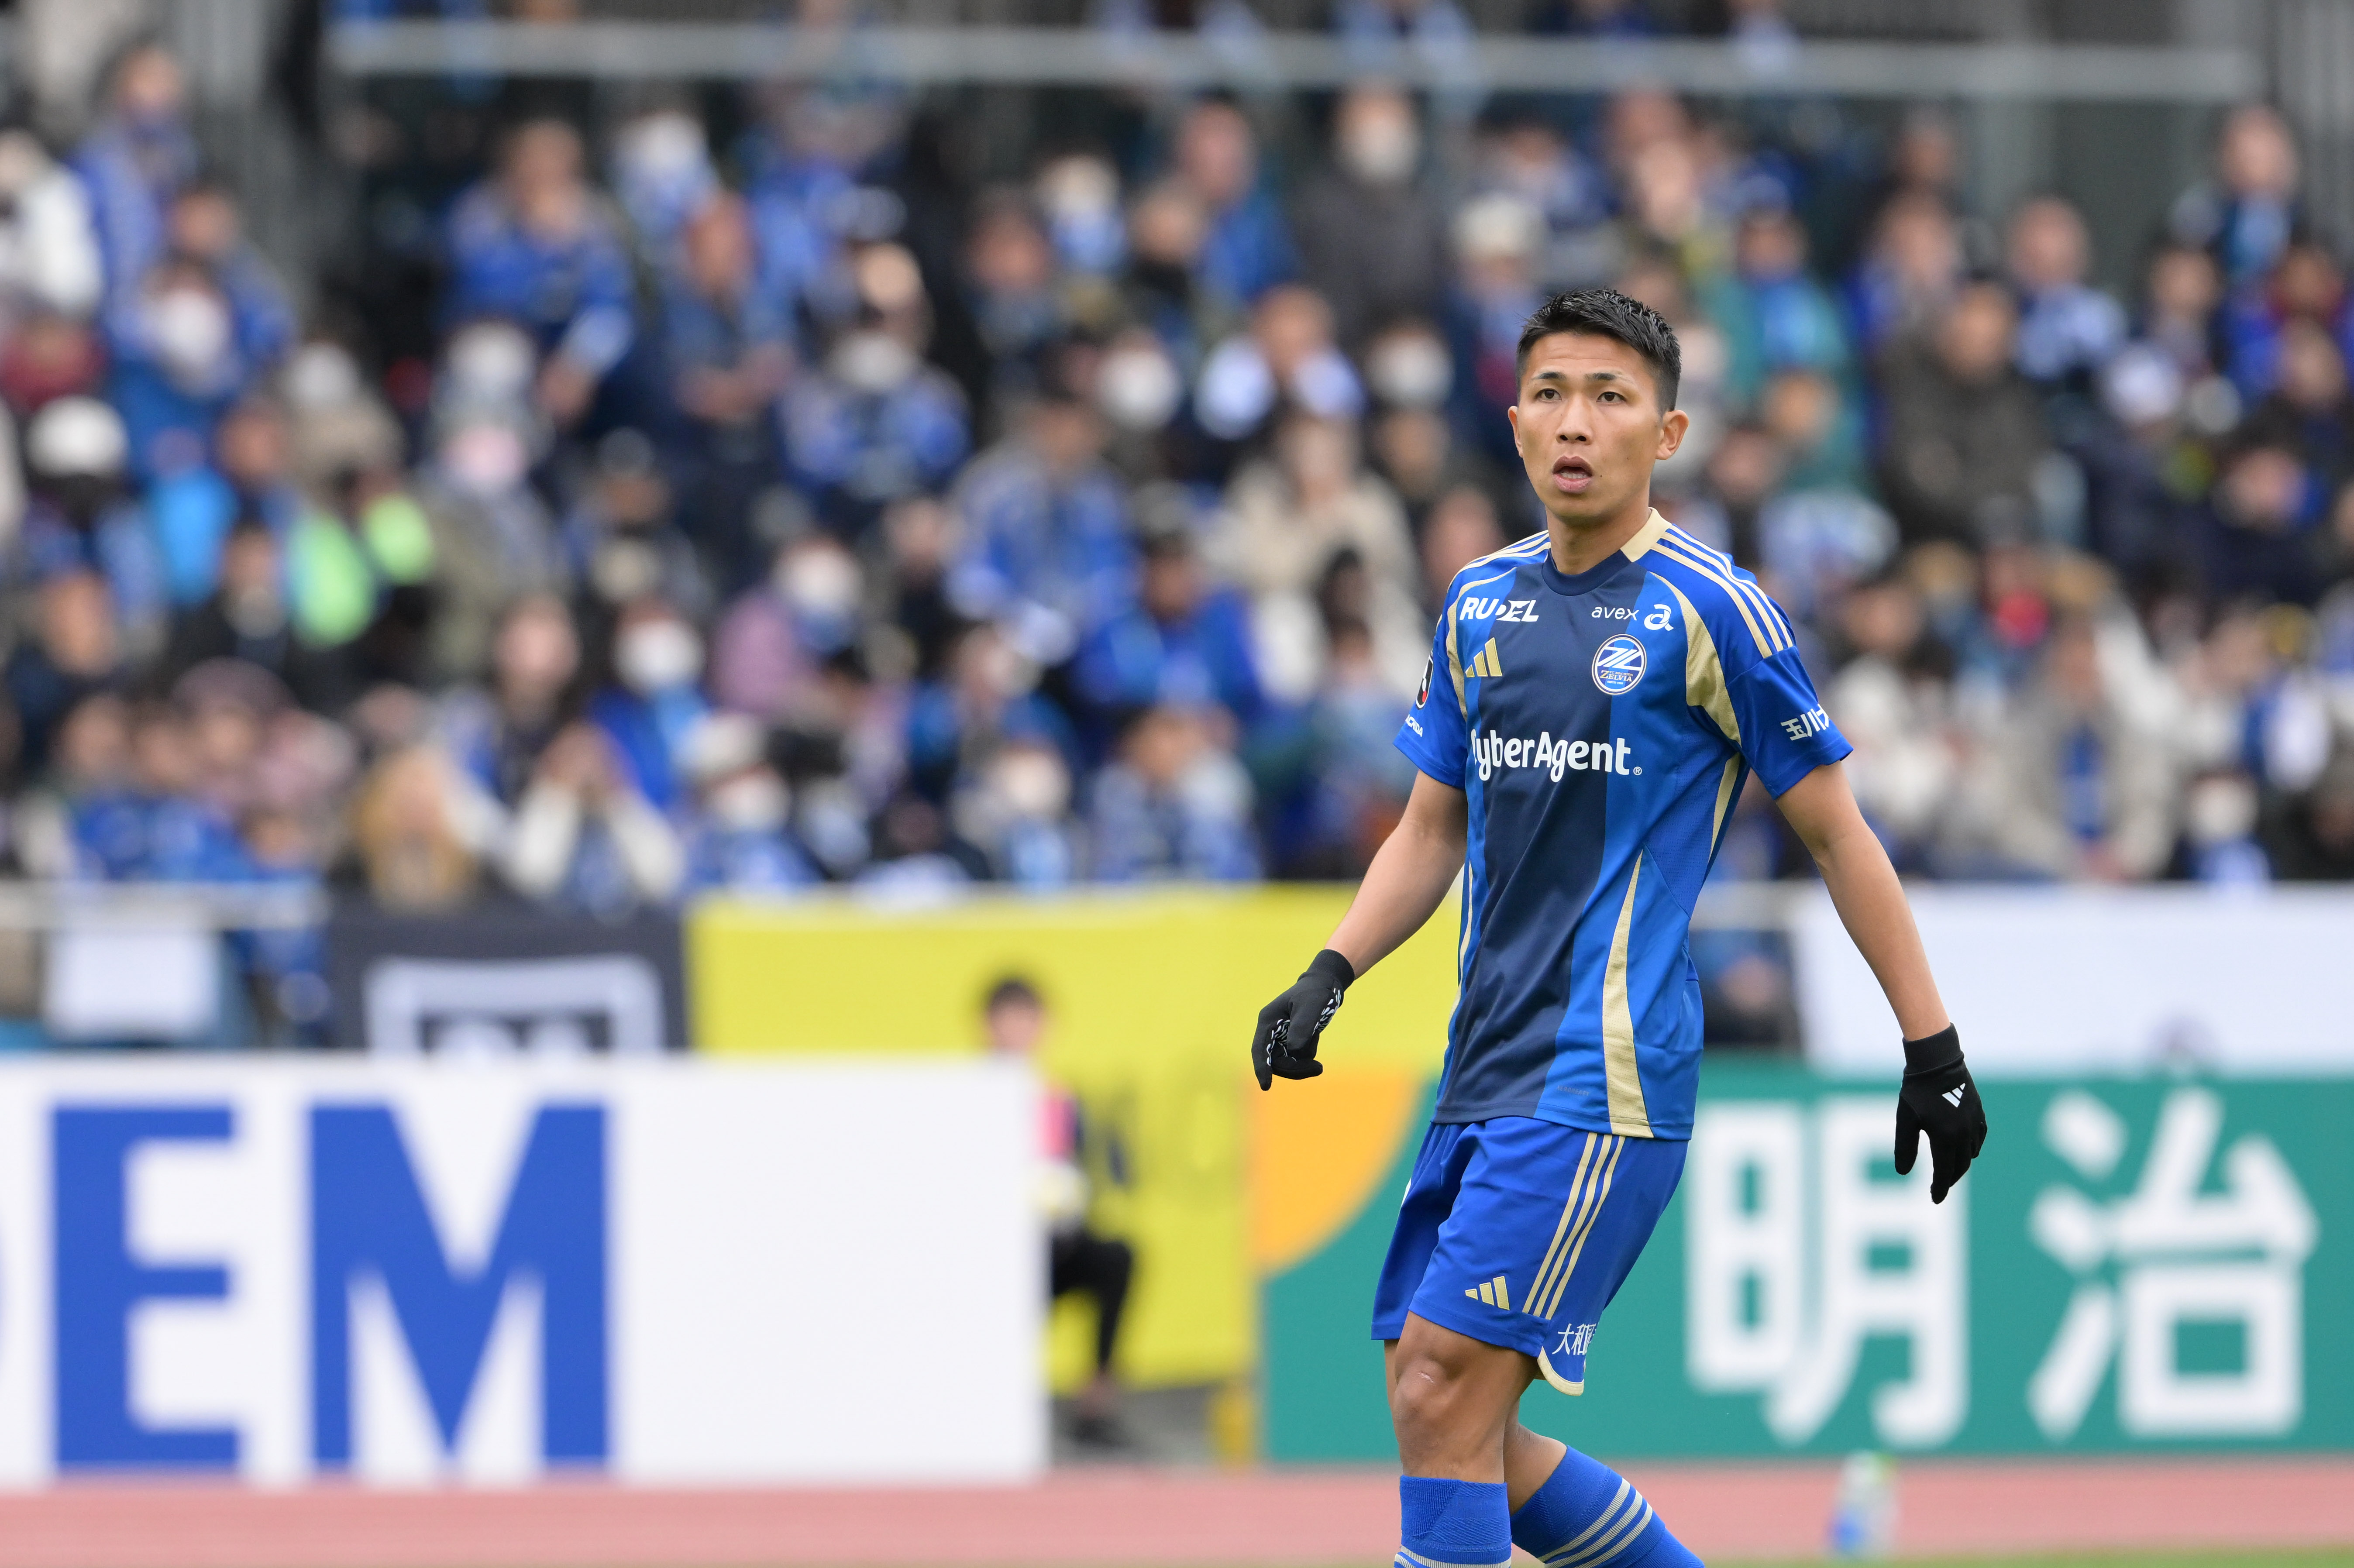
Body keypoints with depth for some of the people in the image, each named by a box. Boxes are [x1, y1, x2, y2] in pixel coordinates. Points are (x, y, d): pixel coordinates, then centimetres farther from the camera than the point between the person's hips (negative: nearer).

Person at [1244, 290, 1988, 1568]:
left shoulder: (1708, 611, -6)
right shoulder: (1481, 603, 13)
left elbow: (1837, 836, -1)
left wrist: (1932, 1047, -1)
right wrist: (1330, 974, 8)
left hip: (1606, 1073, -7)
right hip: (1489, 1067, 7)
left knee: (1445, 1392, -16)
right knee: (1443, 1414, 6)